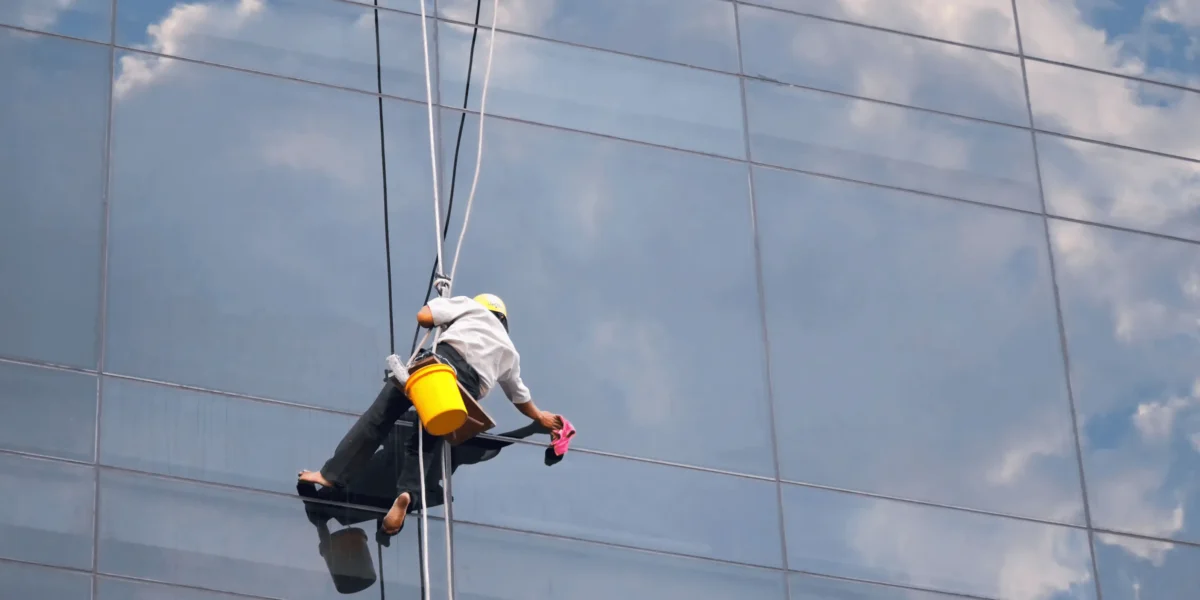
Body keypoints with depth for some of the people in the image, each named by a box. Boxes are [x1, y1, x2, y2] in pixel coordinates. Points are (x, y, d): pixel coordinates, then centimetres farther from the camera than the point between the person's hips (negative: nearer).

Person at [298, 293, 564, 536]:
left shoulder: (471, 306, 28)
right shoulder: (509, 351, 38)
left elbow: (423, 317, 15)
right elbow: (521, 397, 50)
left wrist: (442, 322, 39)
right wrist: (540, 417, 71)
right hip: (470, 389, 3)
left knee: (380, 416, -2)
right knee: (425, 444, 9)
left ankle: (332, 473, -12)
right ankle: (407, 493, -21)